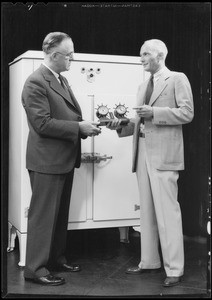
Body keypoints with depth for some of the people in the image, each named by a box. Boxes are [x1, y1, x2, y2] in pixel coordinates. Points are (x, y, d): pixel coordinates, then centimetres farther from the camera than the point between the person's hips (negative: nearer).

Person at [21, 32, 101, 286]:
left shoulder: (61, 80, 14)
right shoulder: (35, 82, -15)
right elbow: (43, 123, -22)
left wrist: (85, 126, 1)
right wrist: (79, 127, -19)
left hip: (65, 159, 9)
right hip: (46, 160, -9)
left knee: (60, 213, 18)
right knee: (43, 215, -1)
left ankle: (56, 258, 32)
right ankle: (35, 269, 10)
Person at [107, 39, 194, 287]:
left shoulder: (177, 79, 1)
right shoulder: (142, 86, 21)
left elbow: (187, 113, -8)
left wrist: (154, 112, -16)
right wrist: (121, 127, 3)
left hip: (164, 154, -7)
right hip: (142, 152, 7)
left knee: (167, 212, -6)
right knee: (147, 211, 11)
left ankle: (174, 269, 2)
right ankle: (149, 261, 21)